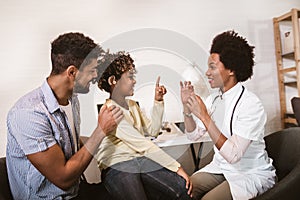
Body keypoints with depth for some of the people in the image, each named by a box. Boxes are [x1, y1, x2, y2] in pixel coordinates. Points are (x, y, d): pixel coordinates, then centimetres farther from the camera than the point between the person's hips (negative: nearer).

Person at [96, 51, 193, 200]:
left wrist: (158, 101, 11)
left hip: (141, 159, 7)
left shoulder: (132, 105, 15)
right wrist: (176, 167, -18)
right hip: (117, 166, -6)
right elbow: (143, 145, -19)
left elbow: (153, 130, 18)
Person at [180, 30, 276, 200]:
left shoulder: (250, 104, -23)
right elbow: (194, 134, 5)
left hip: (251, 174, -6)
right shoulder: (213, 98, 0)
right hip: (220, 167, 6)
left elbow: (233, 155, -29)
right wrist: (187, 106, -10)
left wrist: (204, 116, -31)